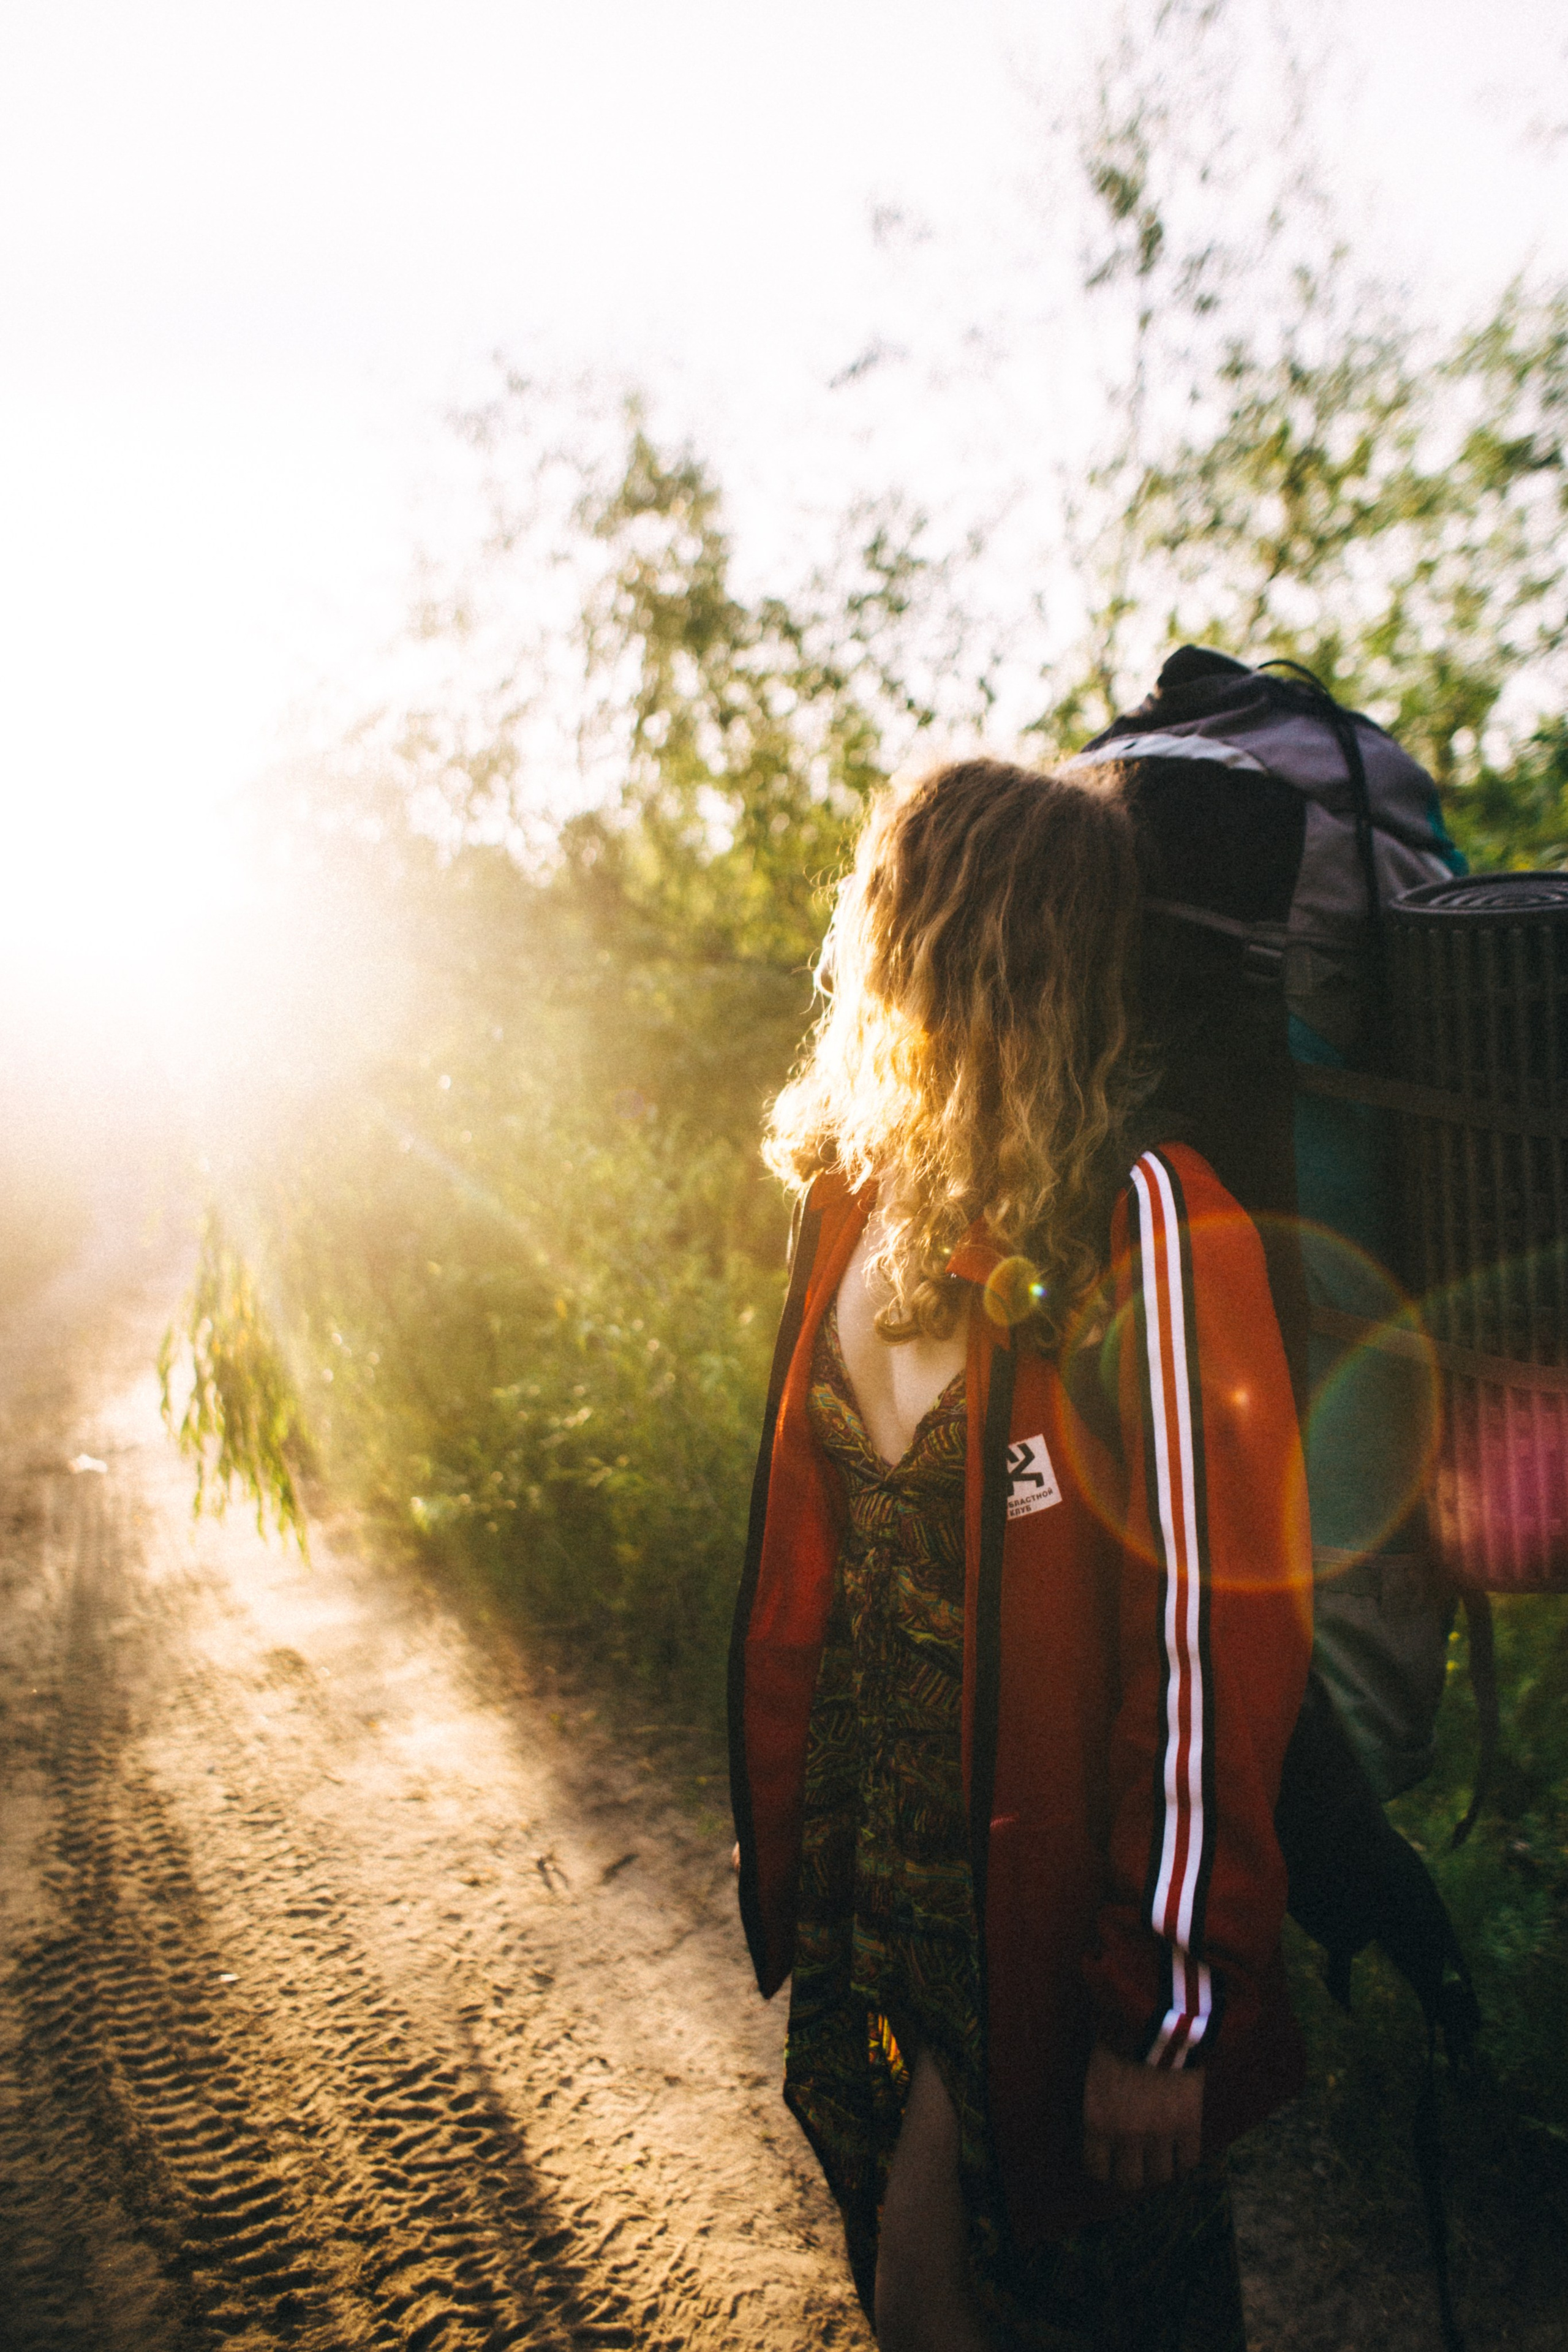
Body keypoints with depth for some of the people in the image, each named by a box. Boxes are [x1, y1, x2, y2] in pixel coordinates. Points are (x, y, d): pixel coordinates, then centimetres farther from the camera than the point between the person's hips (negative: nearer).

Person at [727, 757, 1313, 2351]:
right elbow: (814, 1553, 7)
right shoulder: (860, 1189, 1)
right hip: (868, 1897, 7)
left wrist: (1169, 2011, -17)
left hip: (1046, 1937, -6)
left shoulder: (1141, 1221, -23)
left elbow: (1212, 1638, -22)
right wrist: (787, 1838, 11)